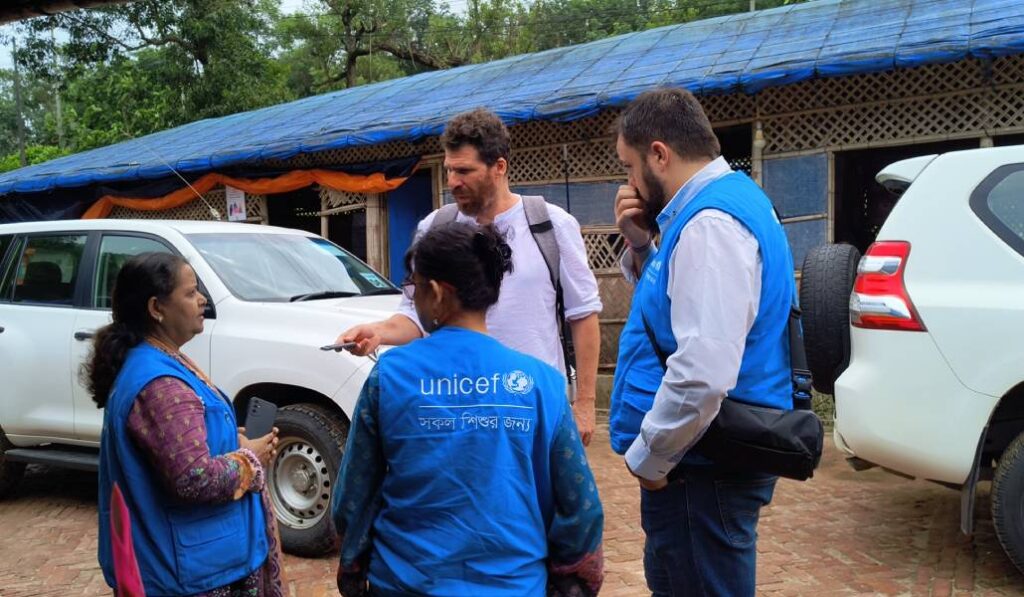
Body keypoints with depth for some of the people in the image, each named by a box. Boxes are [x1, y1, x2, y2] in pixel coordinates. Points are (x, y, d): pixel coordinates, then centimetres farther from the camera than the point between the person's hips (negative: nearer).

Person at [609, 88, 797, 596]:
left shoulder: (709, 221, -22)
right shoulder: (723, 201, 11)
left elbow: (703, 371, -31)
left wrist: (646, 457, -17)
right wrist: (641, 247, 4)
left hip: (701, 469, -10)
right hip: (708, 458, 10)